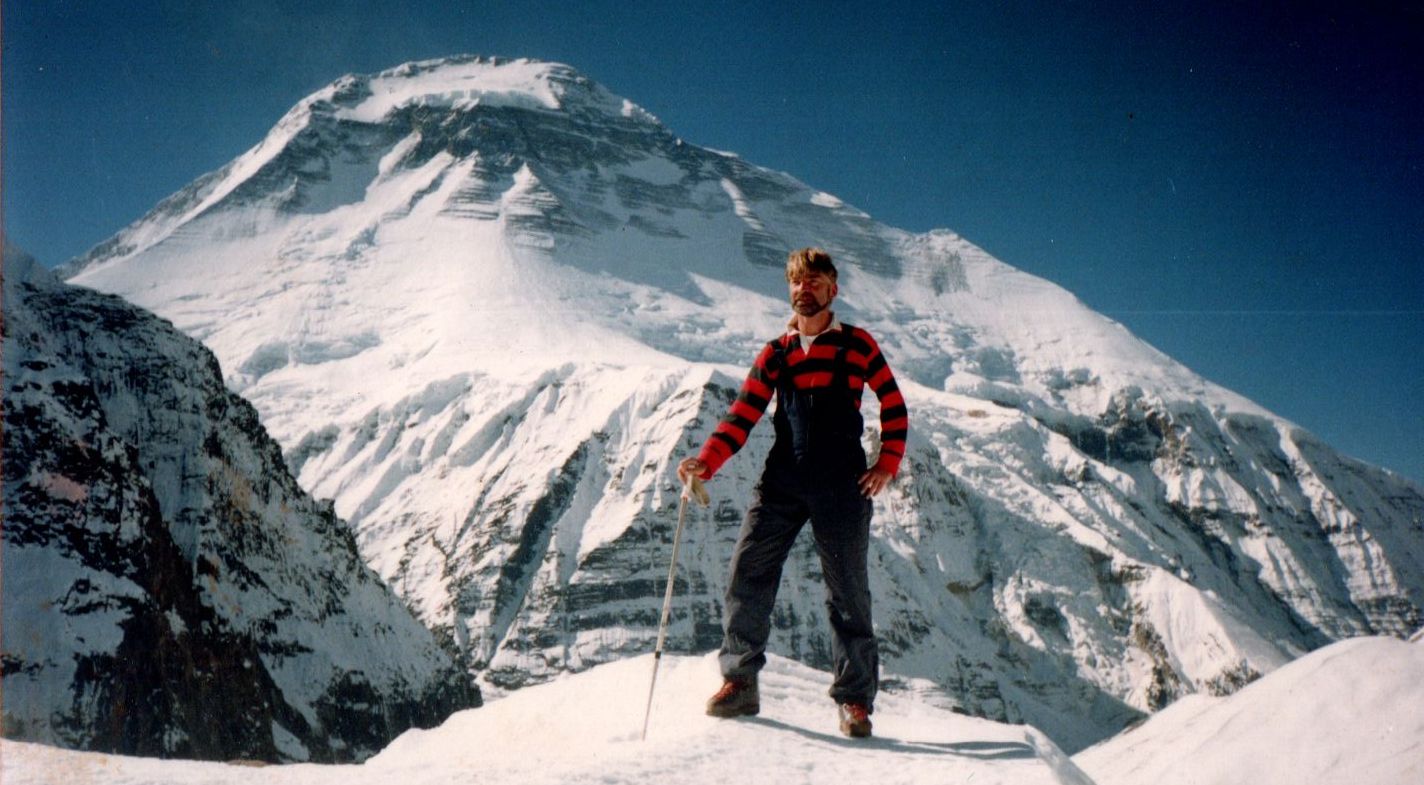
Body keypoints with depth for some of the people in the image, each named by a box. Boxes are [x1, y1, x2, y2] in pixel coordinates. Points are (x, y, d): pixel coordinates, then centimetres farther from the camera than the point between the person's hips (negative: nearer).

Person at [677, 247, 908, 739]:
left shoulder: (857, 344, 8)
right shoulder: (774, 355, 13)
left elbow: (893, 407, 12)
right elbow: (742, 417, 7)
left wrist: (887, 464, 0)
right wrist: (706, 462, -7)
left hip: (842, 485, -2)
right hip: (782, 479, 3)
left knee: (847, 590, 0)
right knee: (748, 571, -6)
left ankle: (855, 699, 11)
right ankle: (739, 680, 7)